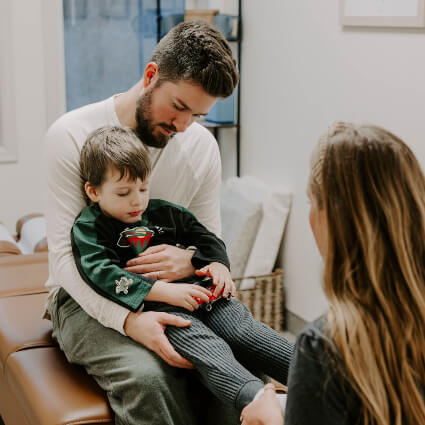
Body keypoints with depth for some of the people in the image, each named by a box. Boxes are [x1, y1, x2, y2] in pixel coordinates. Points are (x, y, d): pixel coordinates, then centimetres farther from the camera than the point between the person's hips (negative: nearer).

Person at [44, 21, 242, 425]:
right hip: (86, 299, -3)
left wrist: (192, 261, -20)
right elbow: (64, 255, -17)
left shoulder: (202, 145, 1)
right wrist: (127, 319, -33)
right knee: (145, 376, -33)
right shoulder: (72, 135, -13)